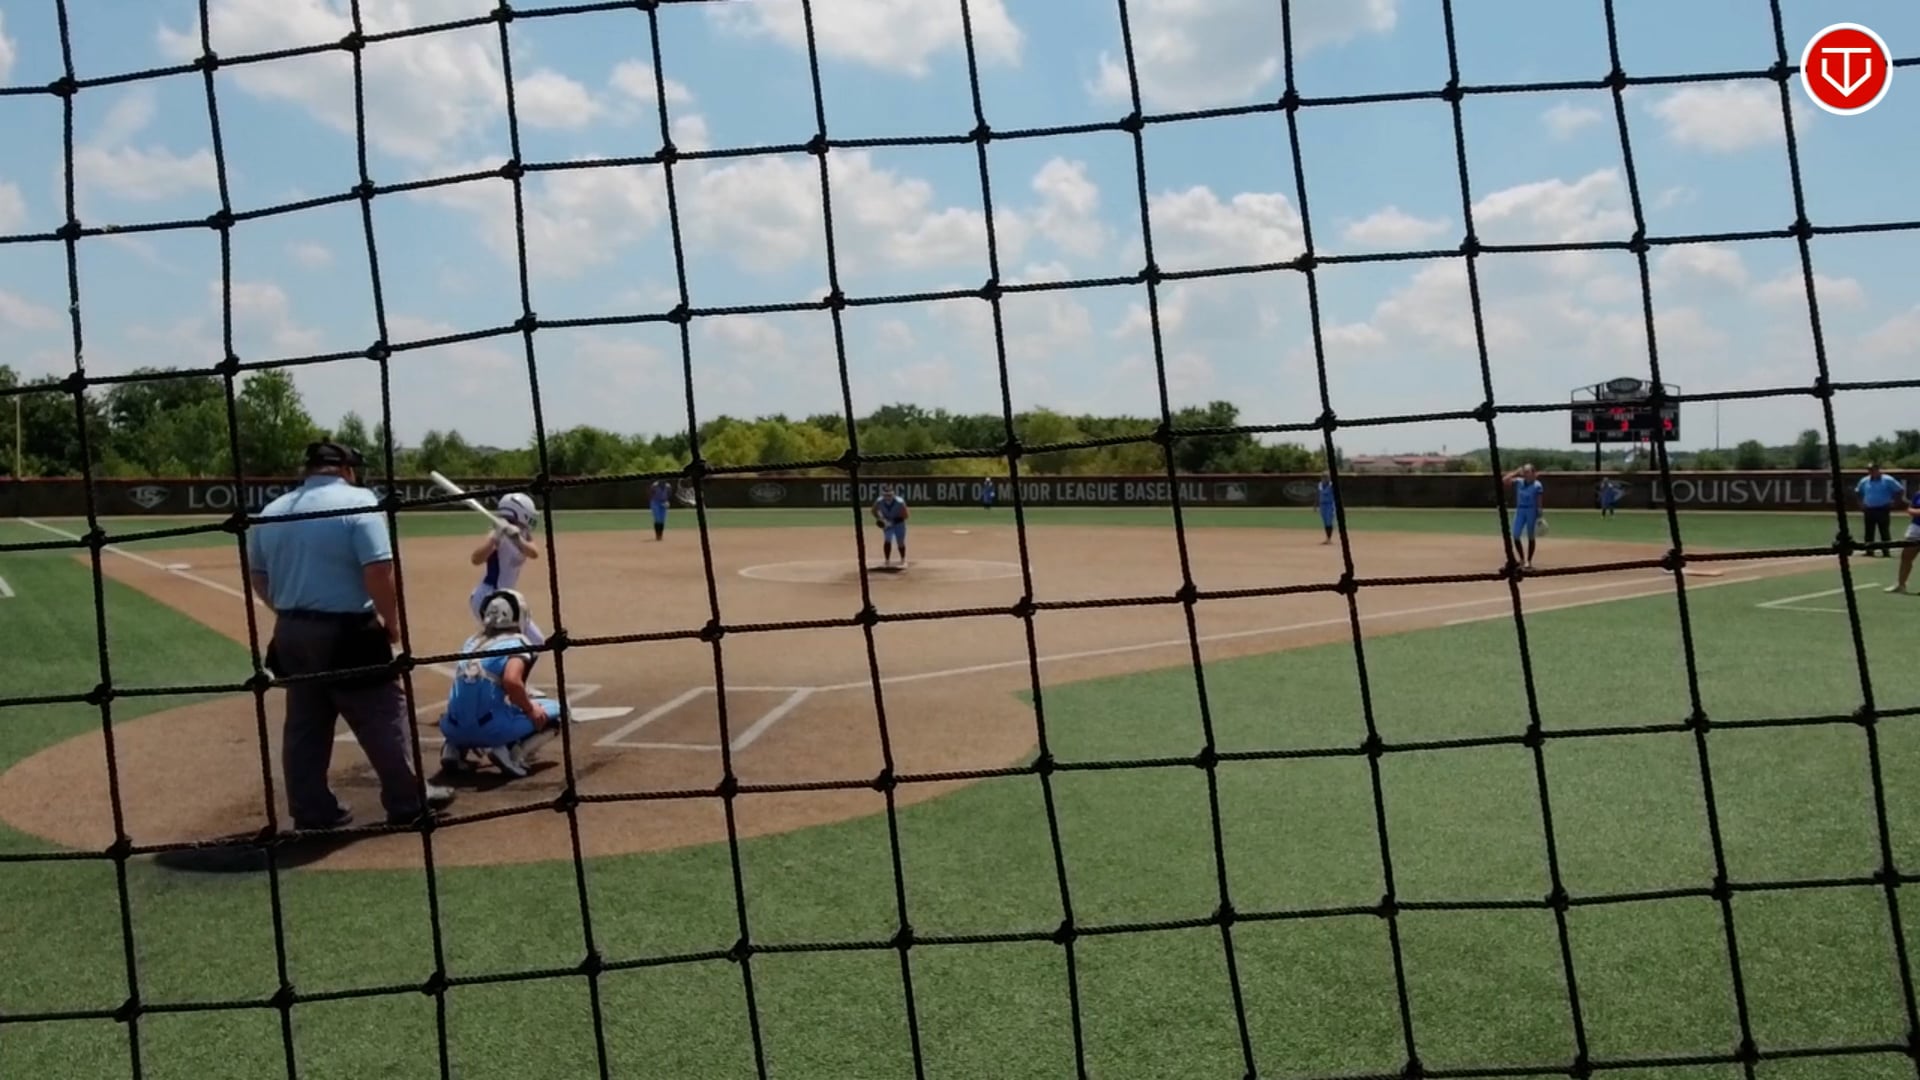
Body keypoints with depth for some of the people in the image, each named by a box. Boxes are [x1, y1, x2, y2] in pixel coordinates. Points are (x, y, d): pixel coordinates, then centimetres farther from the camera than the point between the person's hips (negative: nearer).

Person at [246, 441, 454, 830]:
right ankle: (408, 800, 14)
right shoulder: (358, 501, -12)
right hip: (347, 633, -6)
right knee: (384, 717, 6)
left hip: (291, 633, 6)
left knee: (304, 725, 14)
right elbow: (379, 571, -19)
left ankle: (312, 810, 20)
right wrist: (392, 621, -8)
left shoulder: (271, 512, 8)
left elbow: (256, 578, 14)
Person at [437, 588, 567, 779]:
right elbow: (511, 681, -20)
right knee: (556, 711, 11)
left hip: (455, 729, 6)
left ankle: (454, 749, 12)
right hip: (490, 728, -6)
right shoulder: (516, 643, -1)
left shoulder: (472, 642, 19)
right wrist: (531, 710, -4)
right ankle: (513, 751, -9)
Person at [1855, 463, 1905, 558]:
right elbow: (1858, 492, 23)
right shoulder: (1864, 481, 7)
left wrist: (1892, 502, -5)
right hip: (1869, 510, 4)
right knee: (1869, 532, 6)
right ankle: (1869, 551, 13)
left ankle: (1886, 551, 0)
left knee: (1884, 532, -4)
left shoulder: (1888, 480, -6)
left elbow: (1901, 490, -3)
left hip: (1883, 510, -4)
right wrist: (1861, 504, 12)